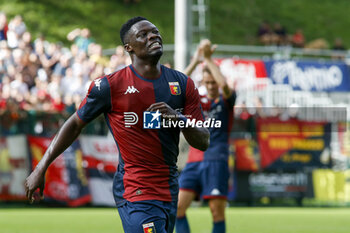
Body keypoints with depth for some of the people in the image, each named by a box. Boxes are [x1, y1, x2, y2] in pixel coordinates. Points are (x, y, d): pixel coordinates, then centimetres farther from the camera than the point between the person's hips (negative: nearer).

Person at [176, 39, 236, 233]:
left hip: (216, 161, -3)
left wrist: (208, 59, -13)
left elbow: (224, 84, -17)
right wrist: (196, 61, -9)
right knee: (177, 207, -9)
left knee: (217, 212, -6)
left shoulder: (226, 100, 6)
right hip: (194, 162, 3)